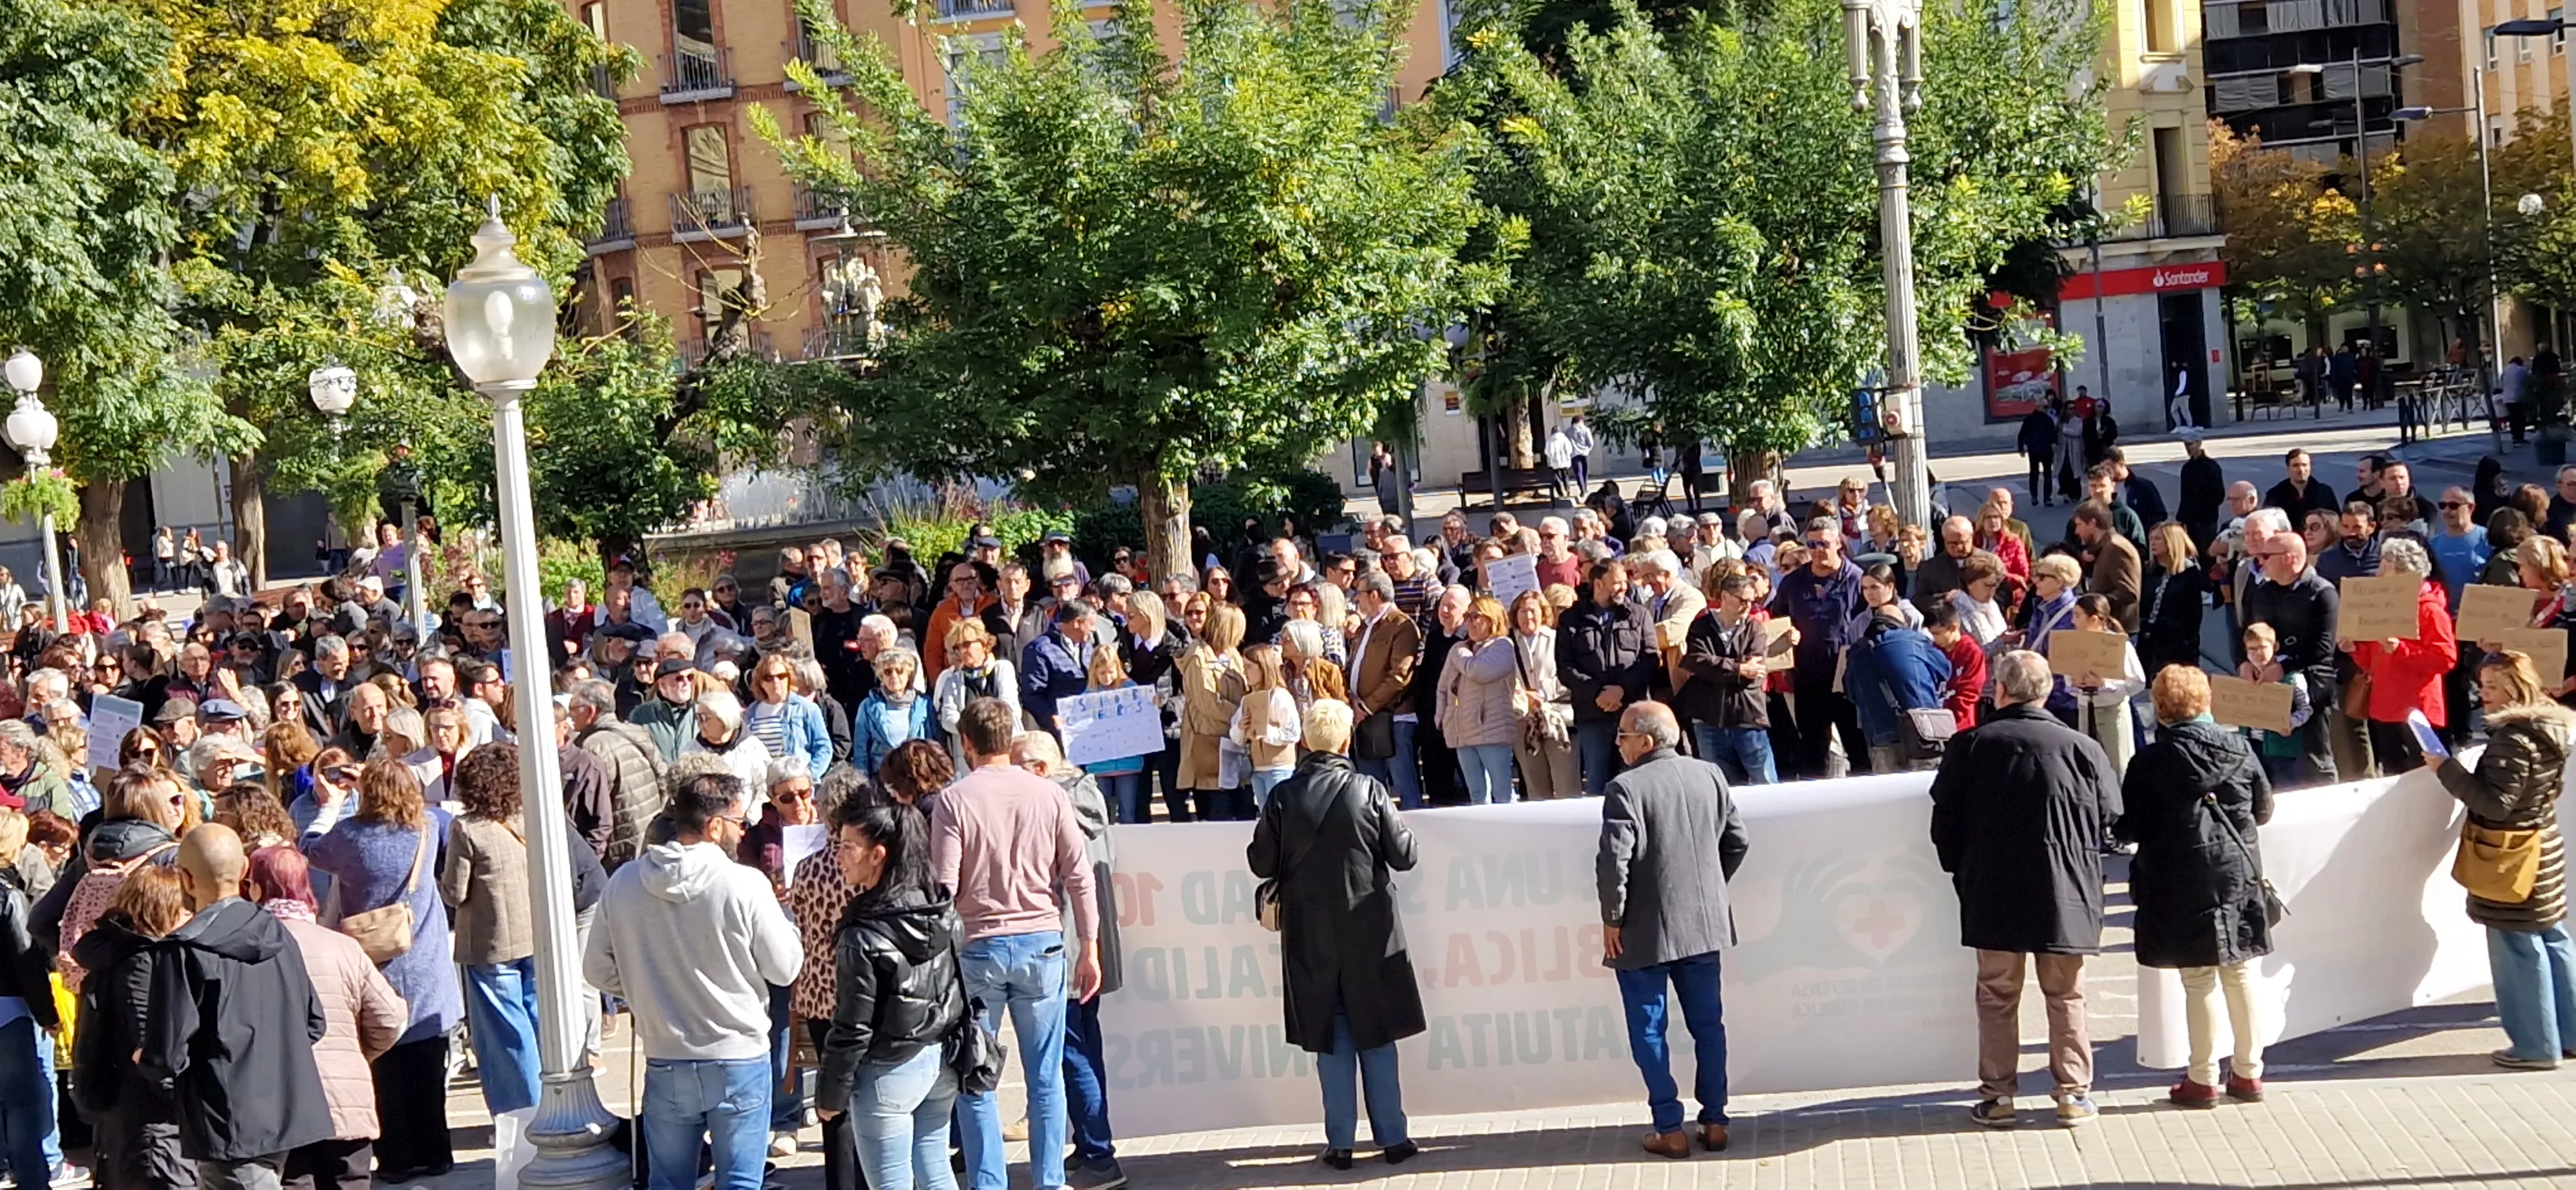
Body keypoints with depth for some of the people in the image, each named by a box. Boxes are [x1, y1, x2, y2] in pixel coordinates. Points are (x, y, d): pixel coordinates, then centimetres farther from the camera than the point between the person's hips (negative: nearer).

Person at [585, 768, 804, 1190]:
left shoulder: (624, 883, -4)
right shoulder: (745, 885, -17)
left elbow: (598, 970, 4)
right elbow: (786, 968, -9)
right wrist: (782, 914, 8)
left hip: (665, 1063, 4)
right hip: (739, 1060, -4)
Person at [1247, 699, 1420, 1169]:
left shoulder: (1283, 798, -8)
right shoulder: (1369, 791, -12)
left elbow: (1261, 863, -3)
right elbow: (1405, 855, -9)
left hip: (1312, 938, 1)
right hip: (1369, 932, -1)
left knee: (1330, 1038, 8)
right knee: (1376, 1036, 9)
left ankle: (1340, 1142, 9)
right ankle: (1391, 1137, 11)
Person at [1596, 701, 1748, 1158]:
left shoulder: (1626, 789, -15)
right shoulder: (1710, 776, 4)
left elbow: (1614, 861, -19)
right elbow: (1737, 840, 9)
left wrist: (1612, 919, -8)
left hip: (1647, 932, -6)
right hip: (1705, 925, 6)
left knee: (1650, 1032, 4)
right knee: (1708, 1024, 14)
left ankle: (1670, 1129, 4)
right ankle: (1715, 1121, 17)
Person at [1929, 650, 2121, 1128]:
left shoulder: (1970, 747, -4)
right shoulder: (2082, 748, -5)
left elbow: (1945, 821, -1)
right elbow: (2109, 820, 2)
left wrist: (1963, 873, 13)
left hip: (1994, 896, 0)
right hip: (2066, 897, 0)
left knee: (1997, 997, 10)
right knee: (2066, 997, 11)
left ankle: (1997, 1096, 11)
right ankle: (2073, 1094, 13)